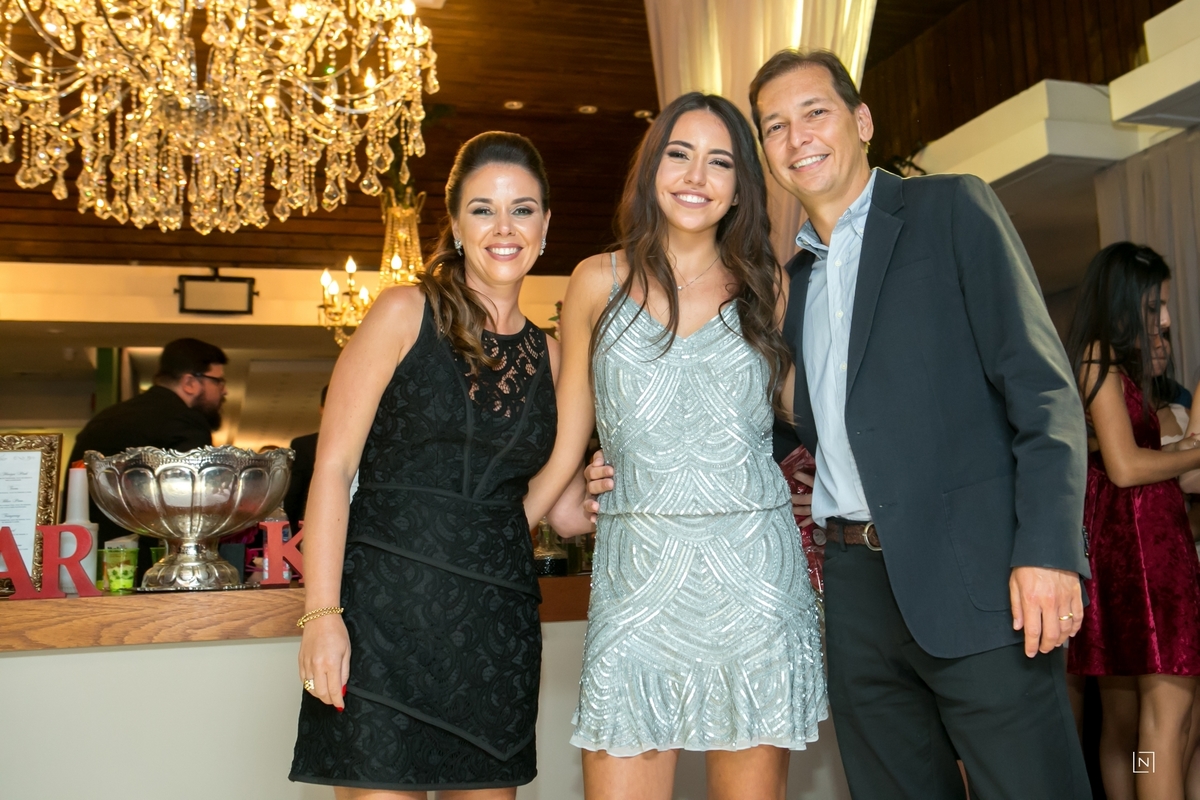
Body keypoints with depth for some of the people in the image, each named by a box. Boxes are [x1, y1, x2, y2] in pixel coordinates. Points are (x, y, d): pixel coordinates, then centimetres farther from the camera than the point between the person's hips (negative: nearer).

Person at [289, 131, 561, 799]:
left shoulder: (547, 354, 12)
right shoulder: (406, 313, -1)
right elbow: (334, 466, -7)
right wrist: (322, 613, -15)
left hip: (498, 624, 5)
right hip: (389, 608, -4)